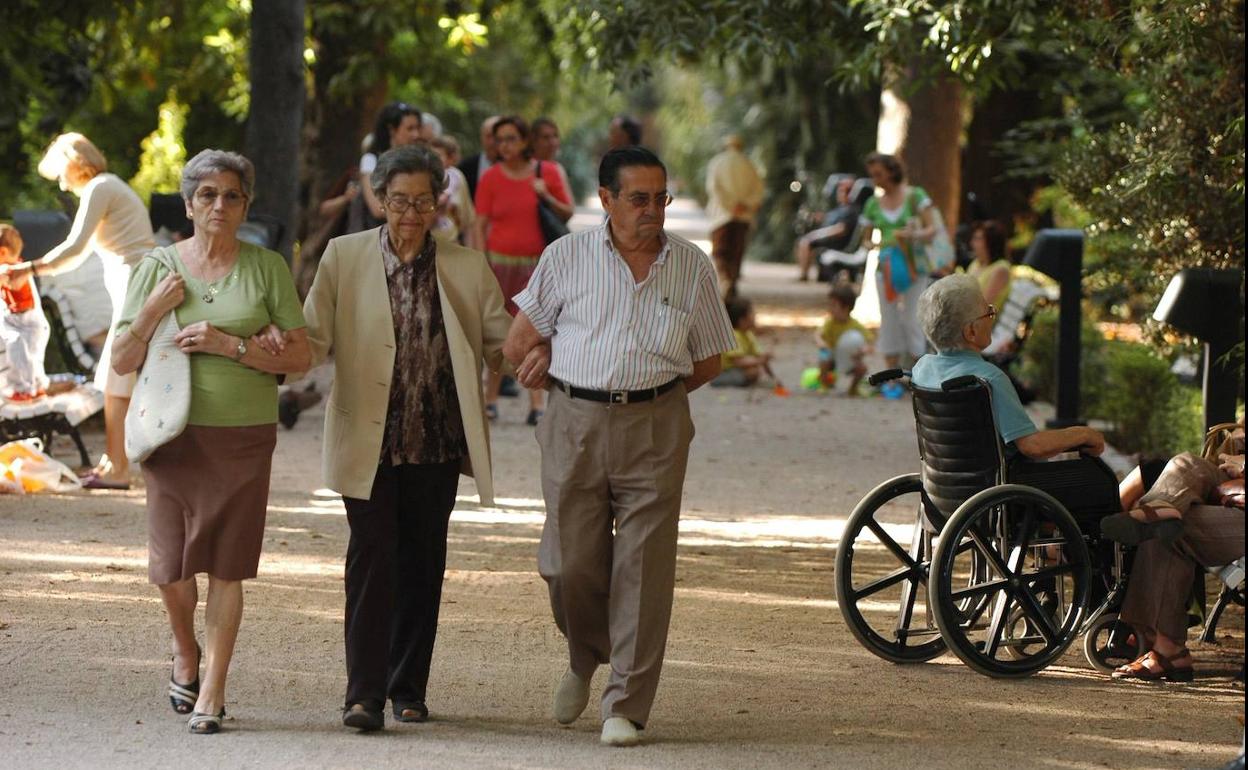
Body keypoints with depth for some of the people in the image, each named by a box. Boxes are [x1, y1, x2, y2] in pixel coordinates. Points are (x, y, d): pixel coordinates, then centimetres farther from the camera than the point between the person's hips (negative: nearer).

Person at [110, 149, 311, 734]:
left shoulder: (266, 268, 3)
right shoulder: (159, 266, 5)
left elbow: (299, 357, -1)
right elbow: (122, 362, 5)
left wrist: (229, 344, -12)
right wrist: (153, 311, -11)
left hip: (244, 434, -1)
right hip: (174, 431, 1)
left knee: (226, 564, -2)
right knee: (170, 564, 0)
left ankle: (214, 687, 7)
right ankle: (185, 652, 30)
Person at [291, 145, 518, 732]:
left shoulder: (467, 269, 5)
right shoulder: (344, 257, 3)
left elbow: (502, 343, 7)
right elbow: (314, 337, 1)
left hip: (436, 442, 2)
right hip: (368, 440, -2)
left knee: (423, 563, 8)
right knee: (372, 558, -10)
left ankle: (408, 688, 19)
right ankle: (365, 694, -11)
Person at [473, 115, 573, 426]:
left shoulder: (546, 173, 5)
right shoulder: (491, 178, 3)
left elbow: (568, 214, 10)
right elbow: (480, 225, 2)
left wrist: (547, 197, -9)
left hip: (536, 261, 0)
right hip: (501, 260, 0)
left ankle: (536, 403, -7)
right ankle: (491, 398, 9)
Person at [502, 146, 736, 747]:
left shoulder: (691, 267, 7)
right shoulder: (567, 257, 5)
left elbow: (707, 362, 14)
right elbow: (518, 347, 7)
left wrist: (647, 394, 8)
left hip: (655, 431, 0)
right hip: (575, 425, 0)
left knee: (644, 568, -6)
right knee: (571, 565, 1)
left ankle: (626, 708, 0)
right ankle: (584, 658, 33)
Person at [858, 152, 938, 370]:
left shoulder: (915, 196, -1)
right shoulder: (873, 204, 10)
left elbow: (931, 229, -5)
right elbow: (866, 239, 14)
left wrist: (916, 235, -25)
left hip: (913, 268, -3)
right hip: (886, 268, 4)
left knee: (912, 320, -5)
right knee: (889, 322, 4)